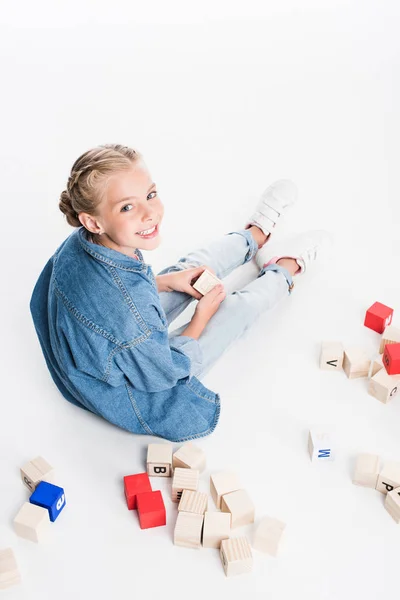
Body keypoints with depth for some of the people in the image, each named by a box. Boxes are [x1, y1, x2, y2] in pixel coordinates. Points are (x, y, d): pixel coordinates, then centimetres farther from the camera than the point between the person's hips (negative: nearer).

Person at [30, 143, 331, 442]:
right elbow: (163, 373, -27)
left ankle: (257, 232, 44)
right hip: (132, 399, -6)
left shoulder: (78, 243, -22)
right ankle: (284, 270, 39)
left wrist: (166, 282, -7)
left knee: (189, 269, 15)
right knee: (238, 308, 6)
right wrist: (202, 315, -13)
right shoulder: (130, 308, -46)